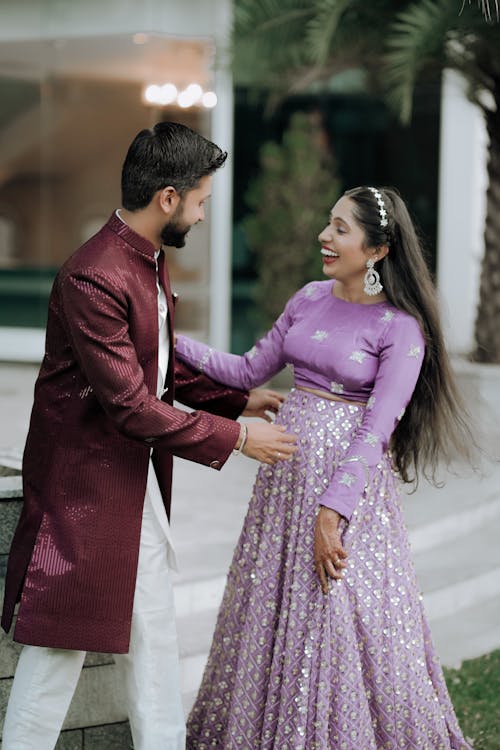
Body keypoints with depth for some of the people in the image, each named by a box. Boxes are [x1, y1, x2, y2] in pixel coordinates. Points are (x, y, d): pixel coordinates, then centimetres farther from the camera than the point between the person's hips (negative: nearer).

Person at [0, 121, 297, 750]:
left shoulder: (150, 261, 7)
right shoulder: (92, 279, -25)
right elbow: (131, 405, -24)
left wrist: (238, 399, 15)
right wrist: (236, 437, -17)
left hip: (140, 478, 10)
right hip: (85, 479, -10)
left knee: (150, 633, 15)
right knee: (62, 639, -1)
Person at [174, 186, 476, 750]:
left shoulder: (400, 327, -12)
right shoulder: (310, 299, 7)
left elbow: (377, 427, -18)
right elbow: (250, 371, 14)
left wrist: (332, 511, -24)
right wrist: (171, 341, 6)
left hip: (351, 472, -6)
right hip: (288, 470, 6)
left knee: (343, 622, -2)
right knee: (272, 606, 12)